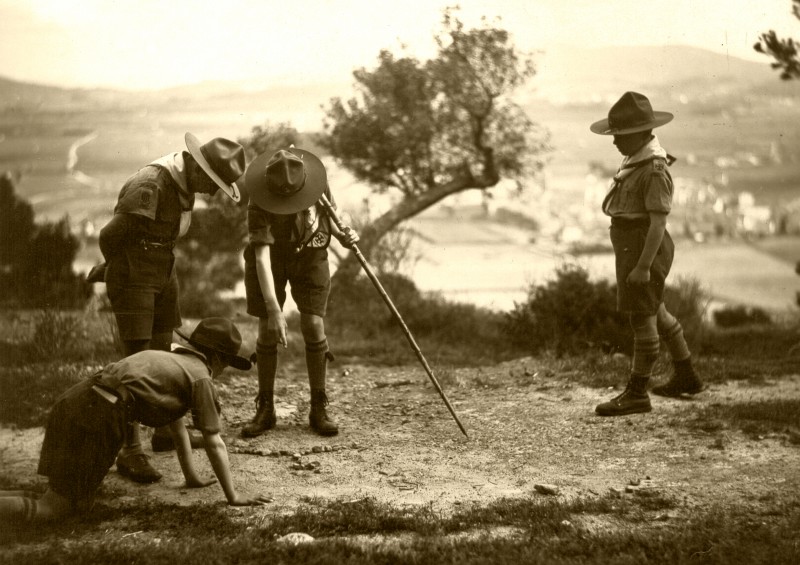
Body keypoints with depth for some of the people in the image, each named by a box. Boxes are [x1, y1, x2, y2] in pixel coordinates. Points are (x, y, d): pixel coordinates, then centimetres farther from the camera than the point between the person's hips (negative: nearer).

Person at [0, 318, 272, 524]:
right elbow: (214, 443, 7)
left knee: (59, 496, 17)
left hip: (69, 402, 9)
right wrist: (233, 496, 13)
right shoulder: (200, 377, 9)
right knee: (56, 507, -9)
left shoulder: (163, 358, 34)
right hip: (98, 416, -9)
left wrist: (192, 476, 46)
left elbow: (177, 427, 41)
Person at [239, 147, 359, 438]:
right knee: (268, 331, -7)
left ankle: (319, 409, 0)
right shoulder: (260, 204, -31)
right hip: (272, 260, -2)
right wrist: (273, 310, -43)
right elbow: (262, 256, -37)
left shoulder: (316, 179, -21)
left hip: (310, 255, 2)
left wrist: (342, 235, -19)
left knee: (313, 326, -9)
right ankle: (265, 410, 7)